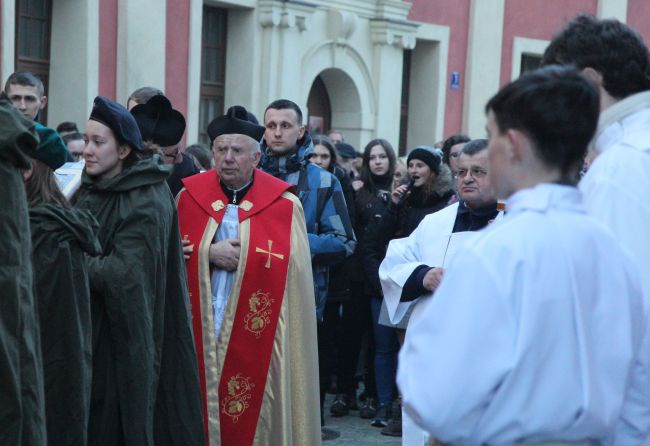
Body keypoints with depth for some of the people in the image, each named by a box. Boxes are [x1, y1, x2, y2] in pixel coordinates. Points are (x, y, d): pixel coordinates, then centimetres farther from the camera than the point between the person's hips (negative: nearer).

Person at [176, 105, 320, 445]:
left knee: (255, 418, 2)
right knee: (198, 412, 6)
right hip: (198, 336, 2)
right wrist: (209, 253, -9)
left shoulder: (284, 205, -2)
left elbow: (294, 273, -3)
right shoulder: (189, 196, 5)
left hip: (257, 340, -2)